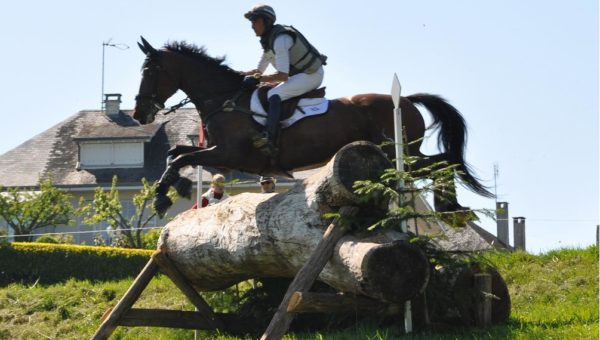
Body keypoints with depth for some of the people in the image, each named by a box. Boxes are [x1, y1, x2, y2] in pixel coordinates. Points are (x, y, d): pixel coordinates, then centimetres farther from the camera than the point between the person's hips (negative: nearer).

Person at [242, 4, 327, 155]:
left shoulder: (280, 40, -23)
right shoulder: (268, 41, 10)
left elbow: (283, 75, -27)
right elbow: (259, 70, 17)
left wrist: (257, 79, -23)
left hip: (312, 74, -11)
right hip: (299, 74, 11)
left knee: (274, 95, -28)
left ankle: (270, 140, -44)